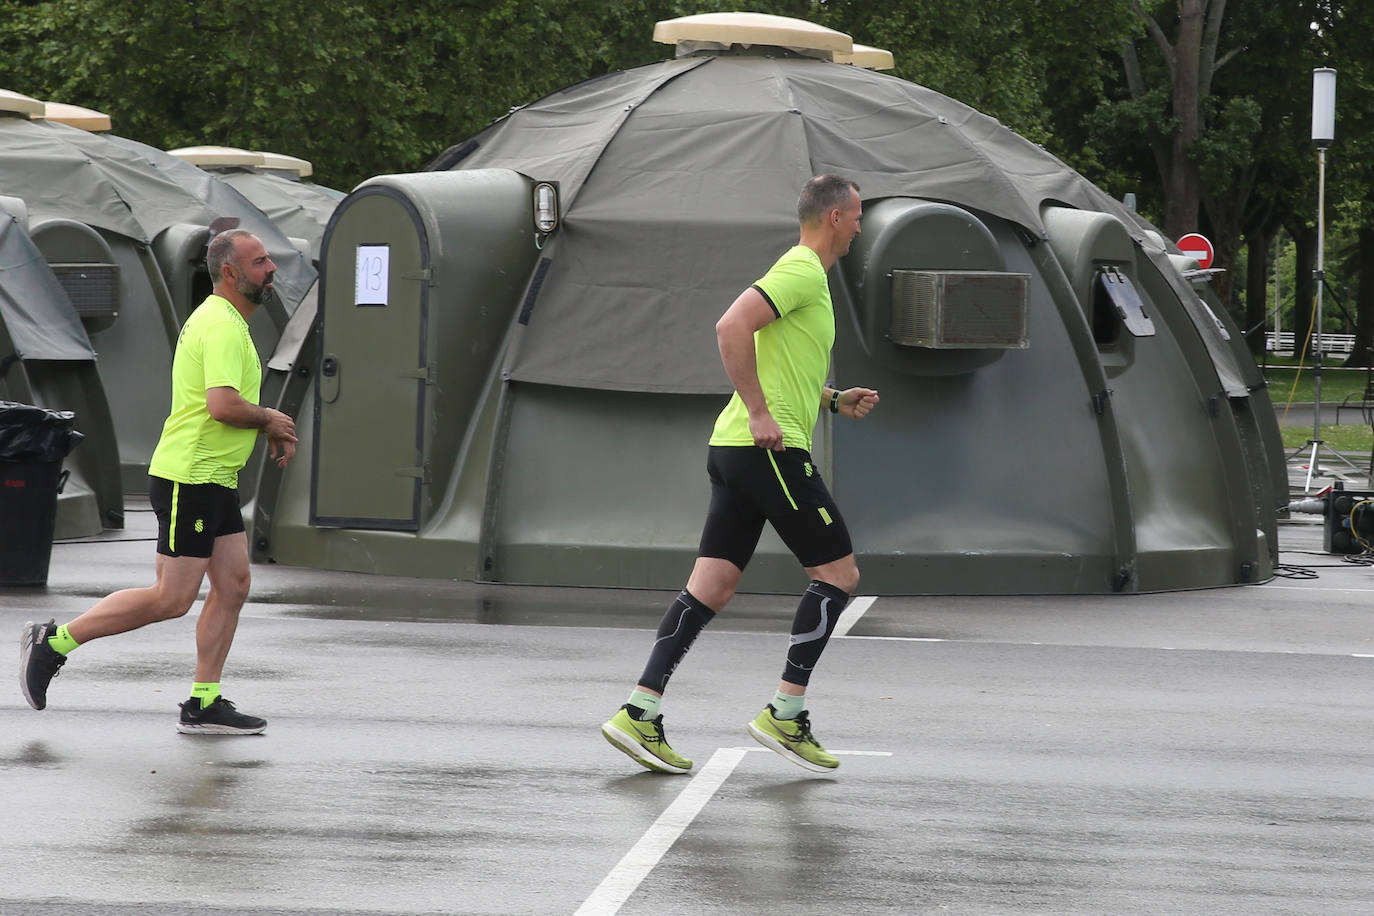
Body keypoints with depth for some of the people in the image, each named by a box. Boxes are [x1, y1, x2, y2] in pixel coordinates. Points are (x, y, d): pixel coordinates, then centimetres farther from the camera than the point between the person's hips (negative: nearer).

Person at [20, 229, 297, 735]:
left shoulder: (219, 320, 17)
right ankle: (54, 641, 1)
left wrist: (269, 427, 14)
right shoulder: (222, 326, -17)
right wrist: (269, 417, -11)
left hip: (215, 479, 11)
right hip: (190, 479, -11)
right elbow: (222, 405, -30)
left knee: (232, 586, 6)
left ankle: (203, 706, 9)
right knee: (172, 599, -8)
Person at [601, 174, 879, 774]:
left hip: (735, 450, 10)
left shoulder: (805, 274, 22)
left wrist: (834, 401, 22)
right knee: (838, 573, -1)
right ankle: (785, 715, 0)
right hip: (769, 451, -10)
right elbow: (732, 327, -24)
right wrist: (760, 414, -23)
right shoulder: (802, 271, -10)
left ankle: (640, 714, -2)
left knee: (711, 588, 4)